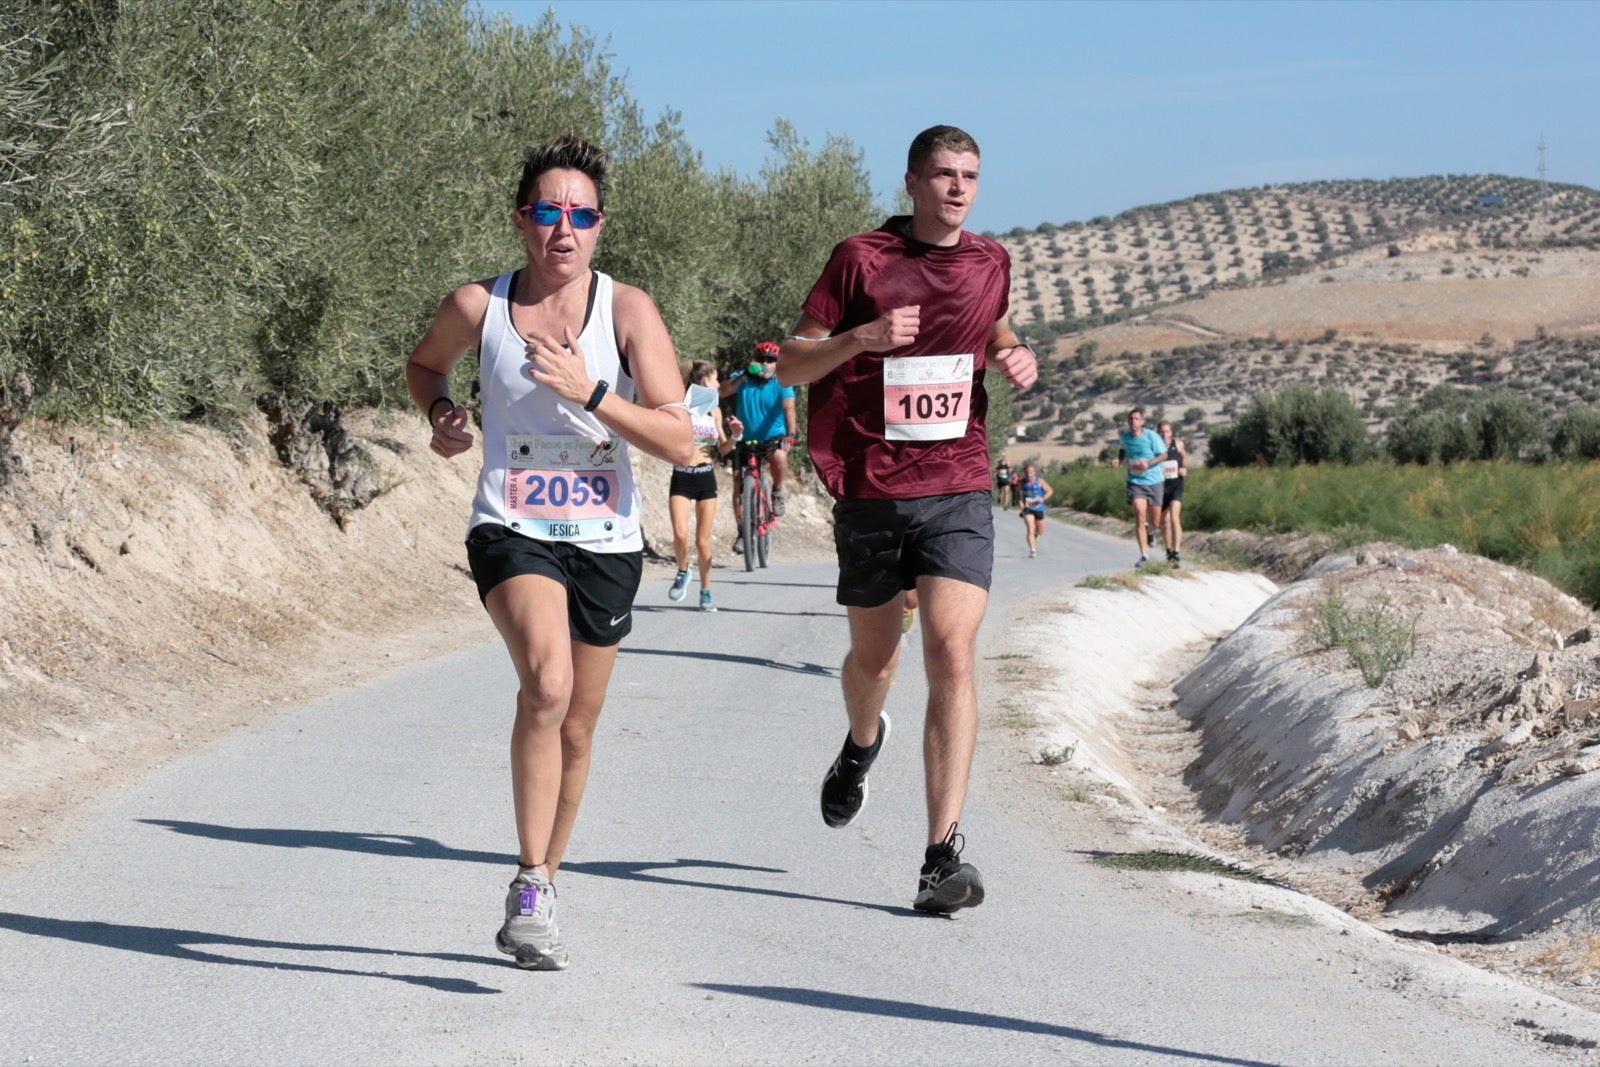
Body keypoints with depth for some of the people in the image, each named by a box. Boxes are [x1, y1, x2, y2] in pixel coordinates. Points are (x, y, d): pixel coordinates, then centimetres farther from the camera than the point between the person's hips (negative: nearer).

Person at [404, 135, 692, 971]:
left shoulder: (627, 312, -7)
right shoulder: (476, 306, -4)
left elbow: (681, 443, -12)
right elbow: (425, 363, 20)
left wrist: (588, 392, -22)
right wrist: (440, 418, -1)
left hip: (606, 543, 2)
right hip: (511, 532, -2)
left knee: (575, 730, 12)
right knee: (547, 683, -28)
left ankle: (542, 886, 34)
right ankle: (530, 887, -21)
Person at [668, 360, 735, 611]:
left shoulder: (714, 410, 11)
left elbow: (723, 449, 17)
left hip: (706, 477, 3)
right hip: (681, 477, -3)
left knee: (703, 540, 3)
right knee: (680, 534, -17)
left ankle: (706, 592, 15)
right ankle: (682, 572, 12)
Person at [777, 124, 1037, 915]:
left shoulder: (990, 263, 8)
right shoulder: (861, 258, -3)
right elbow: (790, 365, -3)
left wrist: (1017, 358, 7)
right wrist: (862, 337, -21)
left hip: (958, 492, 1)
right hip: (870, 494, -1)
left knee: (951, 656, -15)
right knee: (873, 659, 16)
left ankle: (943, 856, -17)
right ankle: (862, 745, 54)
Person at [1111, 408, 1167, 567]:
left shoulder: (1152, 436, -11)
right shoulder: (1124, 437, 0)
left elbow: (1163, 454, -4)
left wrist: (1149, 463, -20)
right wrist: (1119, 460, 2)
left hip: (1154, 481, -1)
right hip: (1135, 482, 1)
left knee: (1154, 522, 8)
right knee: (1139, 516, -16)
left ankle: (1148, 530, 47)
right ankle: (1144, 554, -12)